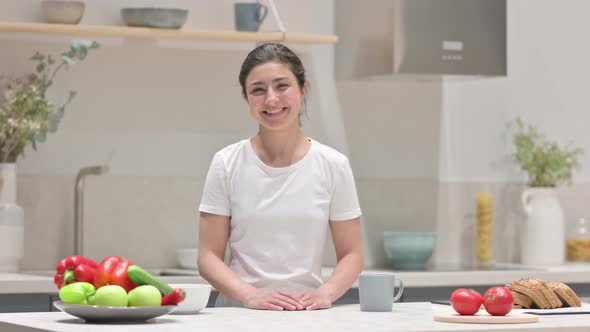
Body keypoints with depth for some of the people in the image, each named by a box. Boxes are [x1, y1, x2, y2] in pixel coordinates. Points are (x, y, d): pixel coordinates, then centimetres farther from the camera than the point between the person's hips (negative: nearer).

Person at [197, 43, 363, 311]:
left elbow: (351, 255, 7)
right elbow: (209, 256, 2)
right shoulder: (227, 164, 4)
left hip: (308, 313, 0)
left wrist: (325, 293, -12)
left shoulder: (333, 165, 5)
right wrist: (251, 295, -16)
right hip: (239, 311, 0)